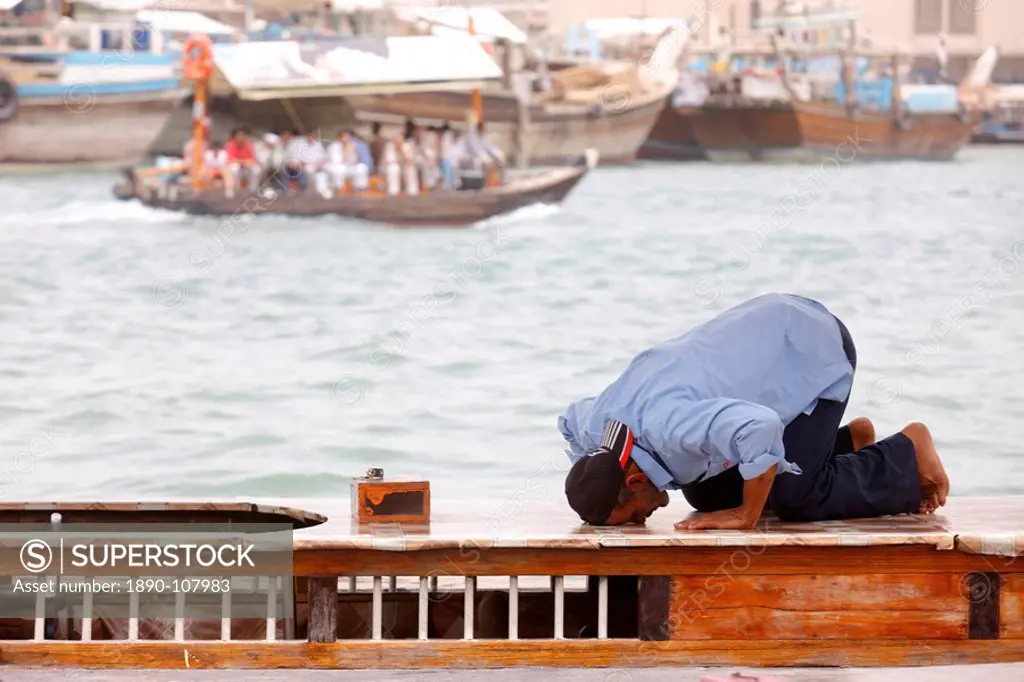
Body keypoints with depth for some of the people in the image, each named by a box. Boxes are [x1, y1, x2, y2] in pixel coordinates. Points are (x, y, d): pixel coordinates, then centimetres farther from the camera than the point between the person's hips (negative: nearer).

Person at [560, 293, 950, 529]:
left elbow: (759, 428, -54)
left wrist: (747, 515, -41)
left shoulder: (667, 424, -40)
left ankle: (907, 454, 8)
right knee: (706, 494, 8)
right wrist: (596, 494, 3)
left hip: (814, 348, -9)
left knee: (794, 500, -17)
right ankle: (848, 444, 22)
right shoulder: (595, 424, -12)